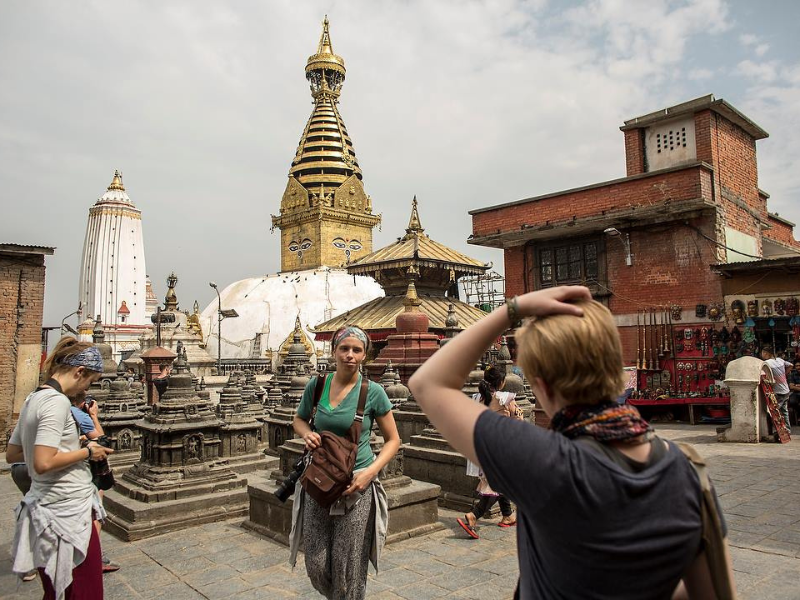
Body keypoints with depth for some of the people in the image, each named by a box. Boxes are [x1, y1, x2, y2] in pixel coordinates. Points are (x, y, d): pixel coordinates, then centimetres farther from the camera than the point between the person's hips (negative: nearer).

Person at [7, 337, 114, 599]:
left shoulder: (33, 399, 10)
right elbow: (43, 463, -26)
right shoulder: (57, 401, -18)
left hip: (46, 509, 10)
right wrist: (87, 452, -13)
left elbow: (11, 454, 17)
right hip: (69, 512, -10)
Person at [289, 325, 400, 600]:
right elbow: (299, 419, 16)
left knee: (349, 567, 2)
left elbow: (392, 439, 0)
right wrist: (307, 433, -7)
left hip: (357, 484, -2)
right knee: (316, 566, 7)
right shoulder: (316, 385, -1)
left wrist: (370, 471, -14)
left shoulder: (373, 392, -7)